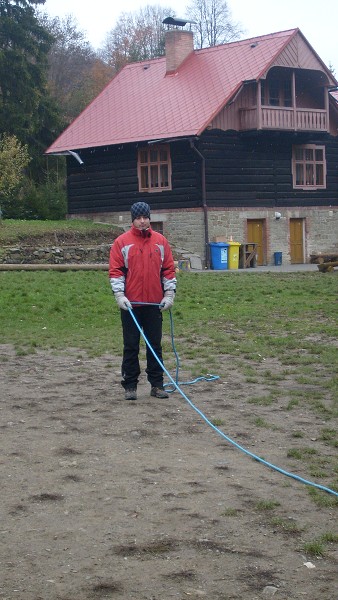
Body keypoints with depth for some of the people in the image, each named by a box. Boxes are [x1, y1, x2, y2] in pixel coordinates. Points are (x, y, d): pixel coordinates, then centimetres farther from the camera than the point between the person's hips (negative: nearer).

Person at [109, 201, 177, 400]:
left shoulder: (161, 241, 6)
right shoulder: (122, 242, -1)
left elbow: (169, 269, 8)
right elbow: (115, 270, -3)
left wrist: (170, 293, 1)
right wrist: (119, 294, -13)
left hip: (155, 303, 2)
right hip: (130, 303, -2)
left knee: (155, 345, 8)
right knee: (131, 346, 4)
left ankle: (157, 384, 16)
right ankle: (130, 386, 11)